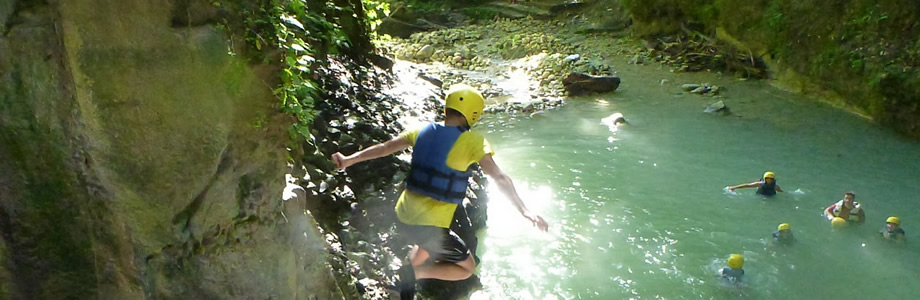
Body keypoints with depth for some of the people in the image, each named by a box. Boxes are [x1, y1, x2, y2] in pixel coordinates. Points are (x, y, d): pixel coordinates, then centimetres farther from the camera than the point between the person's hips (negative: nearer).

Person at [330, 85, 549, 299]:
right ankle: (414, 273, -4)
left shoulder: (423, 131, 4)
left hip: (402, 218, 7)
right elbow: (499, 177, -20)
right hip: (430, 227, -7)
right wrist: (524, 211, -21)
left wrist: (348, 160, 21)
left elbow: (385, 148, 10)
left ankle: (408, 272, 21)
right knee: (467, 268, 15)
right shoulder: (473, 142, -11)